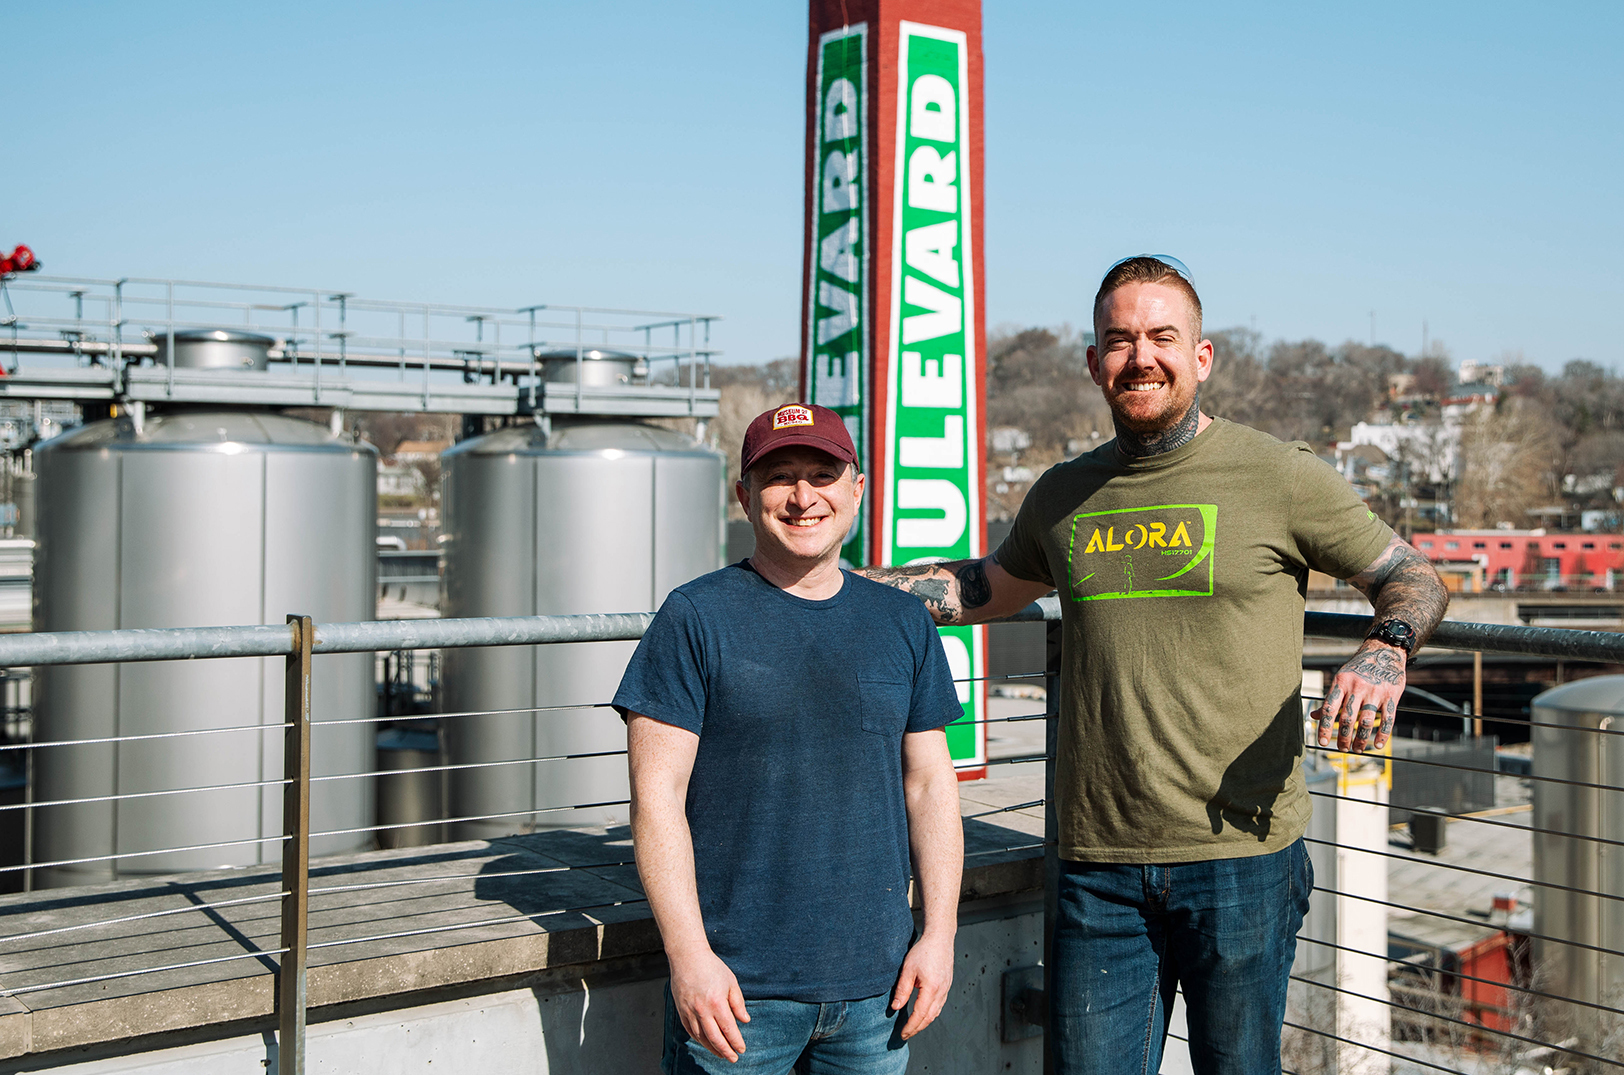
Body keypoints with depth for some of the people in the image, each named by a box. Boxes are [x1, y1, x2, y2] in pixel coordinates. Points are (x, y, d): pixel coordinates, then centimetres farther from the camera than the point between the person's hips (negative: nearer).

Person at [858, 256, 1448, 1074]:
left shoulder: (1279, 476, -2)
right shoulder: (1064, 495, 11)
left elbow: (1415, 581, 7)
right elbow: (989, 587, 28)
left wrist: (1385, 652, -16)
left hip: (1241, 858, -3)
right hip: (1098, 864, 3)